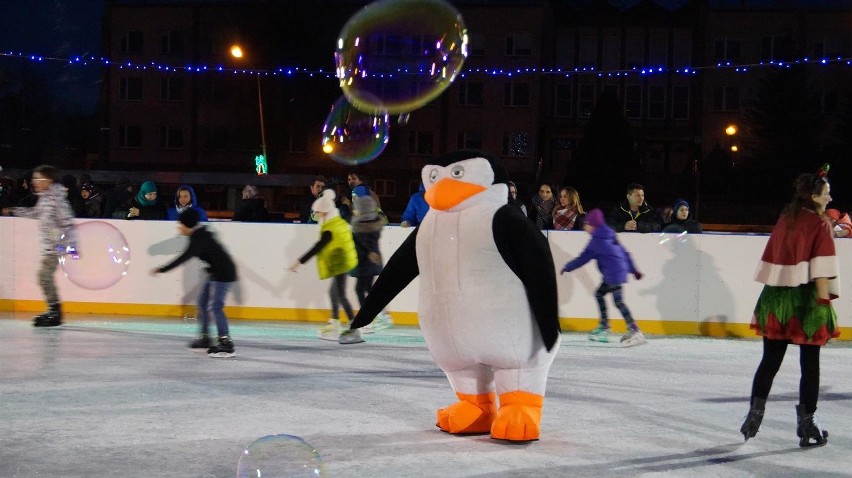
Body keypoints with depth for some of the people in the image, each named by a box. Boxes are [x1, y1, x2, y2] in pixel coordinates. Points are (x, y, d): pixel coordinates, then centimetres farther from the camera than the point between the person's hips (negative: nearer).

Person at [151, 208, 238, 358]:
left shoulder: (199, 239, -24)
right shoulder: (199, 234, 4)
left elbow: (184, 257, -32)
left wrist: (162, 269, -34)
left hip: (224, 272, -11)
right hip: (215, 271, 11)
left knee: (214, 306, -14)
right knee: (202, 302, 15)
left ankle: (226, 344, -14)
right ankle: (204, 338, 24)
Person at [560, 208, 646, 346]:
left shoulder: (596, 240, -8)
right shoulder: (609, 236, 17)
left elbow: (583, 258, -4)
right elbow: (624, 253, 19)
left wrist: (567, 268, 6)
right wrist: (633, 270, 24)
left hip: (613, 273, -10)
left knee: (618, 301, -13)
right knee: (599, 294, 20)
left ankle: (635, 331, -21)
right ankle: (604, 328, 22)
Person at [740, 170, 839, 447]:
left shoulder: (785, 219, 7)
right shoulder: (820, 223, -9)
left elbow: (770, 260, 7)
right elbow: (820, 271, -15)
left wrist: (772, 297, 13)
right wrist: (825, 303, -13)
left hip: (776, 299, 5)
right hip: (806, 300, -5)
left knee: (770, 360, 12)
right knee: (810, 364, 5)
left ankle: (754, 414, 12)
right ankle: (806, 424, 9)